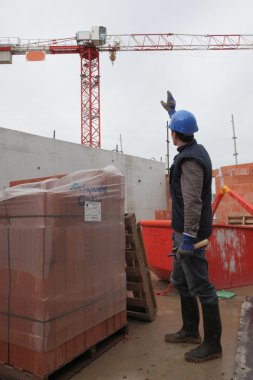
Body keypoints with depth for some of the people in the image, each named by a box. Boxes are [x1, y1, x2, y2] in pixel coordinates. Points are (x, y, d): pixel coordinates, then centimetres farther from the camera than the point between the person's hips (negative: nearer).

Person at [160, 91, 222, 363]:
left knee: (200, 287, -1)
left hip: (189, 232, -10)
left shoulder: (189, 160, -18)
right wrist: (172, 110, 45)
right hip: (184, 230, 10)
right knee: (180, 281, 18)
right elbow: (184, 128, 35)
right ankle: (190, 331, 31)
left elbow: (192, 201, -25)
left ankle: (212, 345, 13)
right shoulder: (195, 149, 11)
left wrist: (189, 237, -26)